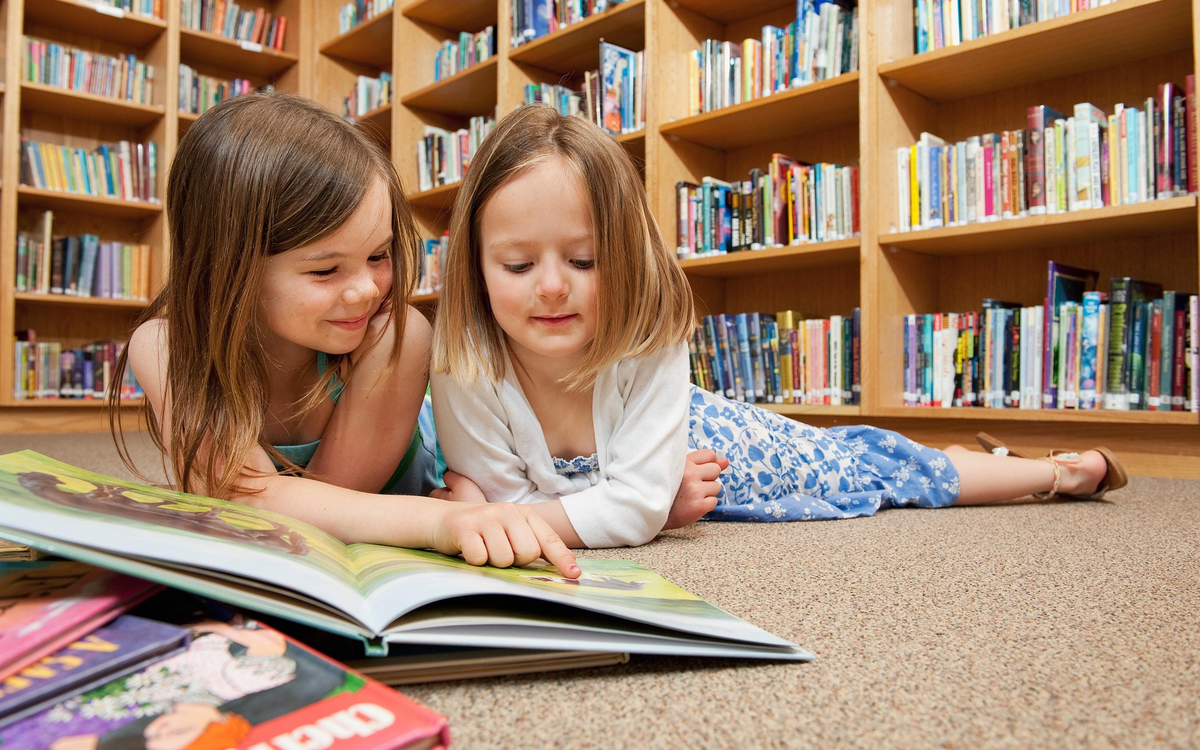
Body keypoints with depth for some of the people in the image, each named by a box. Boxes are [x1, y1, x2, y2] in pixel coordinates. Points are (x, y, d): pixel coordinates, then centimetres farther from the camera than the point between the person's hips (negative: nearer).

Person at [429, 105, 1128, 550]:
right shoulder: (463, 366, -31)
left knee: (866, 463, 14)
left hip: (708, 442, -2)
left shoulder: (649, 342, -38)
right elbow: (500, 495, -22)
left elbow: (638, 507, -38)